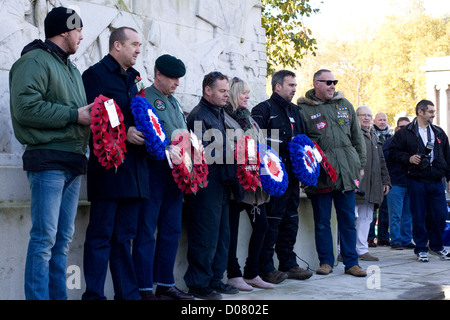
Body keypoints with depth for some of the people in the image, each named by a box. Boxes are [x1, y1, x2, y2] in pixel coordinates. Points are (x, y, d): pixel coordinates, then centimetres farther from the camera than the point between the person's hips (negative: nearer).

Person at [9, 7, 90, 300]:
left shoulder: (72, 69, 24)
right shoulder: (35, 62, -4)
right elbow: (26, 108, -17)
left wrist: (92, 117, 6)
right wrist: (74, 115, -14)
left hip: (73, 162, 9)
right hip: (48, 160, -8)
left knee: (63, 239, 9)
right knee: (45, 237, -10)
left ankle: (59, 296, 14)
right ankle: (38, 296, -6)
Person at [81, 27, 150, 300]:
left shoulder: (132, 79, 22)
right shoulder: (96, 74, -2)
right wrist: (124, 132, -21)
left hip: (134, 168, 7)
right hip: (108, 165, -7)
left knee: (124, 236, 10)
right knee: (101, 234, -5)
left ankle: (128, 293, 14)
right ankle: (94, 295, -1)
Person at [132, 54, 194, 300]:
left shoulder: (174, 102, 22)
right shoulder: (144, 98, -4)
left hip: (175, 171, 8)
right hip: (154, 170, -8)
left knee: (171, 230, 10)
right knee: (146, 231, -4)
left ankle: (165, 284, 19)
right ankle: (145, 288, 0)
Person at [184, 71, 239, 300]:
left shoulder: (219, 114, 19)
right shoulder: (199, 116, -10)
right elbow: (202, 153, -19)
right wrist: (231, 157, -17)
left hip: (221, 185, 10)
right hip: (206, 185, -9)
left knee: (221, 234, 13)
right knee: (206, 236, -5)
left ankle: (215, 279, 22)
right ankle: (198, 283, 4)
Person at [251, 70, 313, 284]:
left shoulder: (294, 111, 19)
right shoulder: (263, 110, -5)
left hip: (292, 176, 8)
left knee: (290, 220, 12)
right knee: (271, 221, -6)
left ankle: (288, 264, 21)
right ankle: (266, 268, 0)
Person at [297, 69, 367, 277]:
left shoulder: (345, 105, 13)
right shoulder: (303, 109, 0)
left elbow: (357, 137, 16)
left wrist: (360, 165, 12)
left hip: (346, 172, 3)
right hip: (319, 173, -3)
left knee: (348, 219, 6)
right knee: (322, 221, 4)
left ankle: (351, 262, 13)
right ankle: (326, 261, 15)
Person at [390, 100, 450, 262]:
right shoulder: (404, 133, 1)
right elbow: (393, 151, 2)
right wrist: (408, 158, -12)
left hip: (436, 181, 3)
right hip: (416, 181, -3)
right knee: (419, 216, 1)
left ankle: (436, 245, 20)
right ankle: (421, 248, 13)